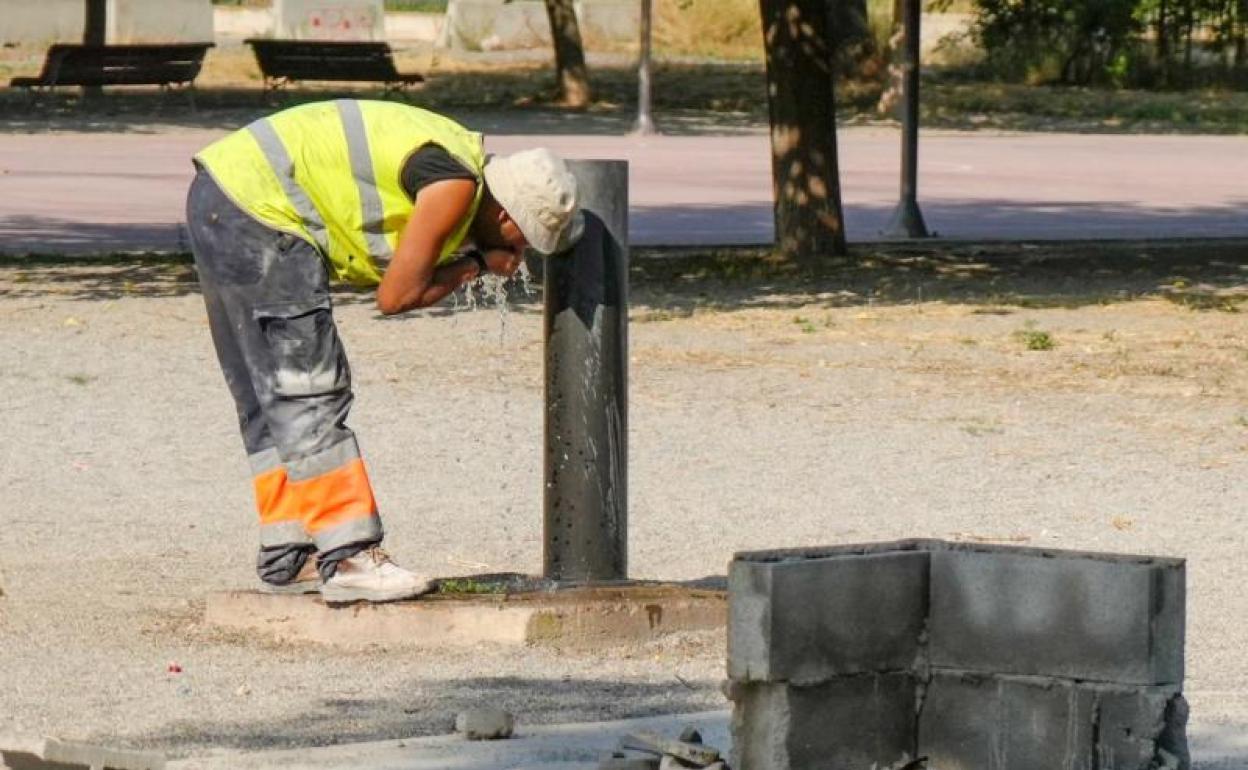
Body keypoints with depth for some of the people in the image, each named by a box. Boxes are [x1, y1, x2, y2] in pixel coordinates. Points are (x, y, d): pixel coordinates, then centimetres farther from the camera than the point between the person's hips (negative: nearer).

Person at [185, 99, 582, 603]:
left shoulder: (460, 160, 13)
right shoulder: (456, 186, -15)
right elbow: (396, 296, -13)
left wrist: (475, 259, 3)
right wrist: (475, 264, 0)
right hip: (255, 206, -10)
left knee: (269, 400, 14)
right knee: (309, 393, -9)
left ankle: (286, 557, 19)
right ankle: (348, 559, -9)